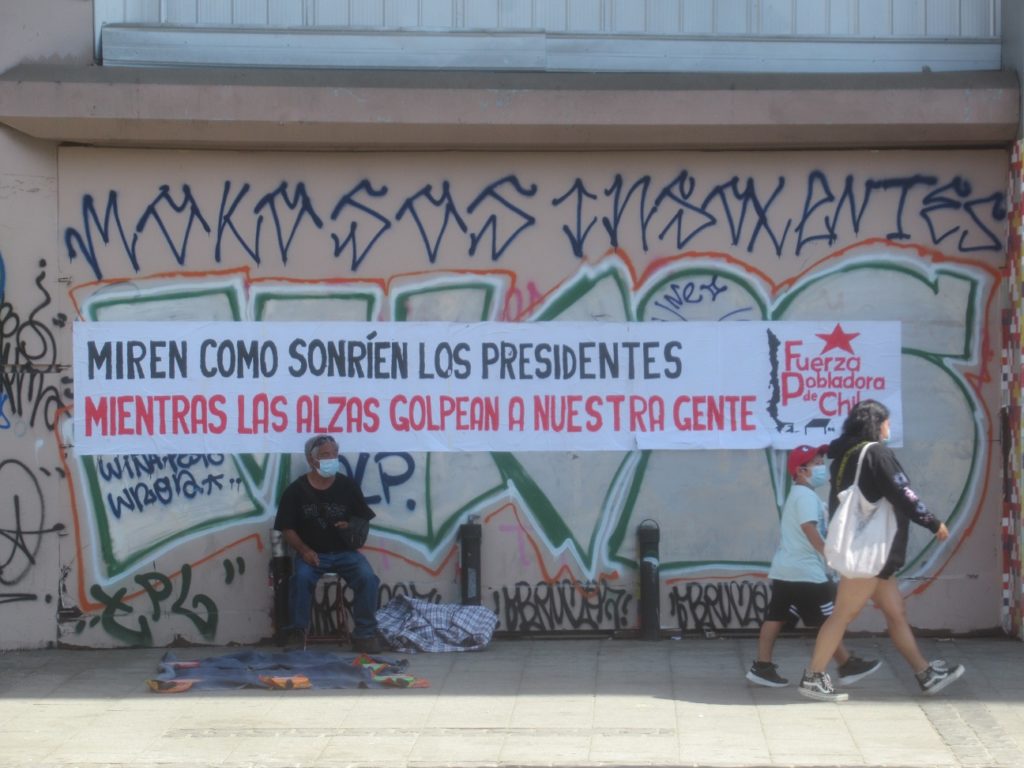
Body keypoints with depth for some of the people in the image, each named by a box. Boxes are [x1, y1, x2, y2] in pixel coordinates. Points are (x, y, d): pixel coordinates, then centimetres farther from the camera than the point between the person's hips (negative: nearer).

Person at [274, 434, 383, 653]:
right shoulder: (295, 490, 0)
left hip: (345, 552, 1)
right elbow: (287, 528, 1)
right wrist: (304, 550, -15)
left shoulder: (348, 486, 4)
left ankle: (365, 634, -13)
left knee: (367, 577, -26)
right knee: (301, 577, -33)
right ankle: (296, 633, -18)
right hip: (312, 553, -1)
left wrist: (352, 528, -12)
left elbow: (364, 520, 10)